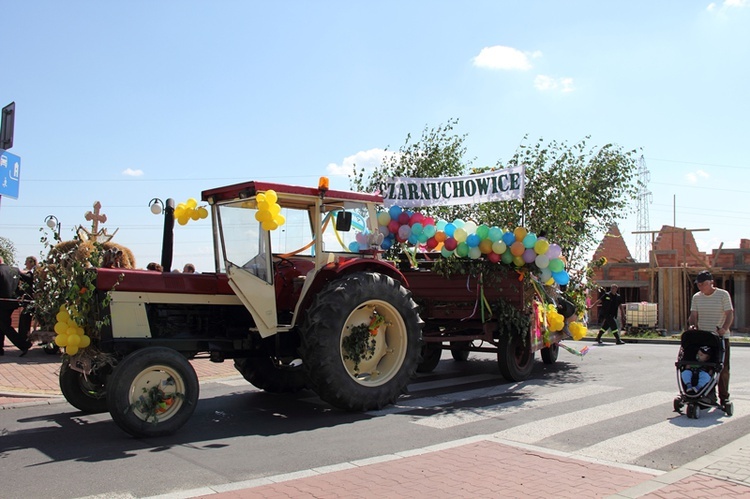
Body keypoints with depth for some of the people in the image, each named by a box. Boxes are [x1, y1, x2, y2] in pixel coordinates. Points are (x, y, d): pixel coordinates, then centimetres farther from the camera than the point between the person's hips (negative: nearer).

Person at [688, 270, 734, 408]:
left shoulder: (723, 294, -2)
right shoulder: (696, 297, 9)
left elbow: (730, 314, -7)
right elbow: (693, 315, 7)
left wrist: (724, 328, -23)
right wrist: (692, 325, -14)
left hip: (721, 337, -3)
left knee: (723, 368, 2)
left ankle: (724, 397, 12)